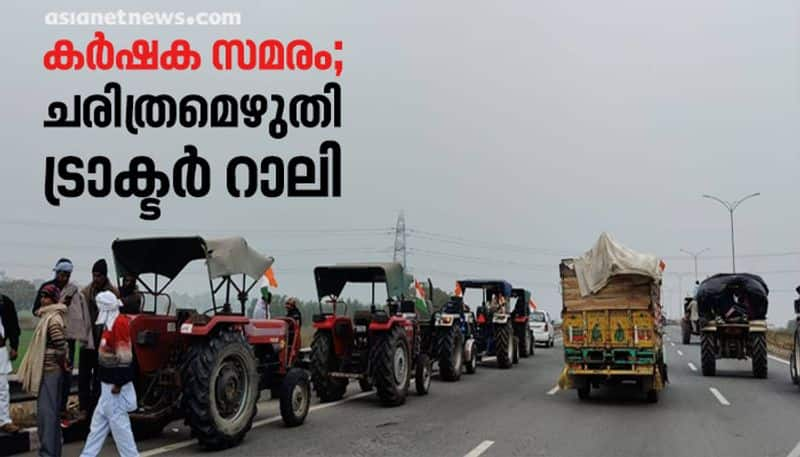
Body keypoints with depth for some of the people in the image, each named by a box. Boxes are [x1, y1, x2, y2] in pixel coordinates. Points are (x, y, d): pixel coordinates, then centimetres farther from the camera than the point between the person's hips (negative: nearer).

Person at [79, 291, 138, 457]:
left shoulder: (120, 323, -18)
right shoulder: (111, 323, 13)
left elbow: (124, 357, -22)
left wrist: (119, 383, -21)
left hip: (115, 385, -10)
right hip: (108, 384, 10)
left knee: (119, 423, -3)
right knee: (98, 422, 15)